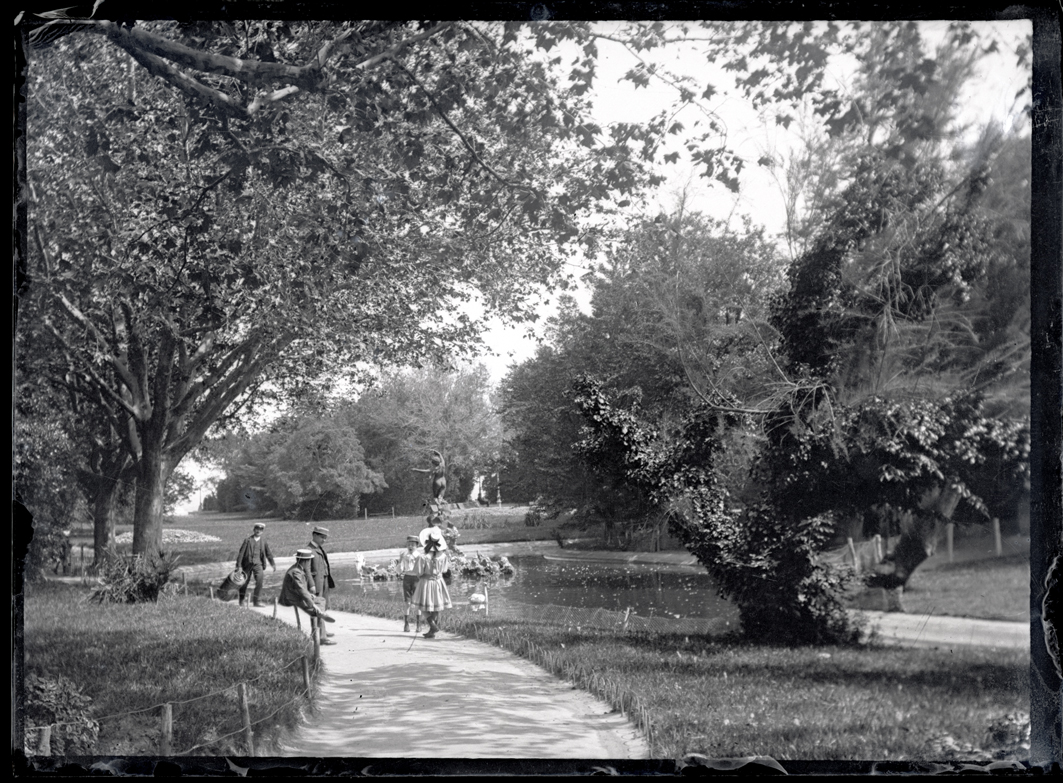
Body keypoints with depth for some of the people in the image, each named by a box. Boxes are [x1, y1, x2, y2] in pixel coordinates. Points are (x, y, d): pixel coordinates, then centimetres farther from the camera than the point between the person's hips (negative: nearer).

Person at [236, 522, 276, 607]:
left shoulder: (263, 540, 4)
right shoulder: (248, 540, -5)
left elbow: (268, 553, 12)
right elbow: (241, 553, -6)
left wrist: (273, 564, 13)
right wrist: (238, 565, -10)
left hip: (258, 564, 1)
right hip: (247, 563, -1)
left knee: (260, 580, -17)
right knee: (245, 582, 9)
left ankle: (257, 600, -8)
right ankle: (242, 600, 30)